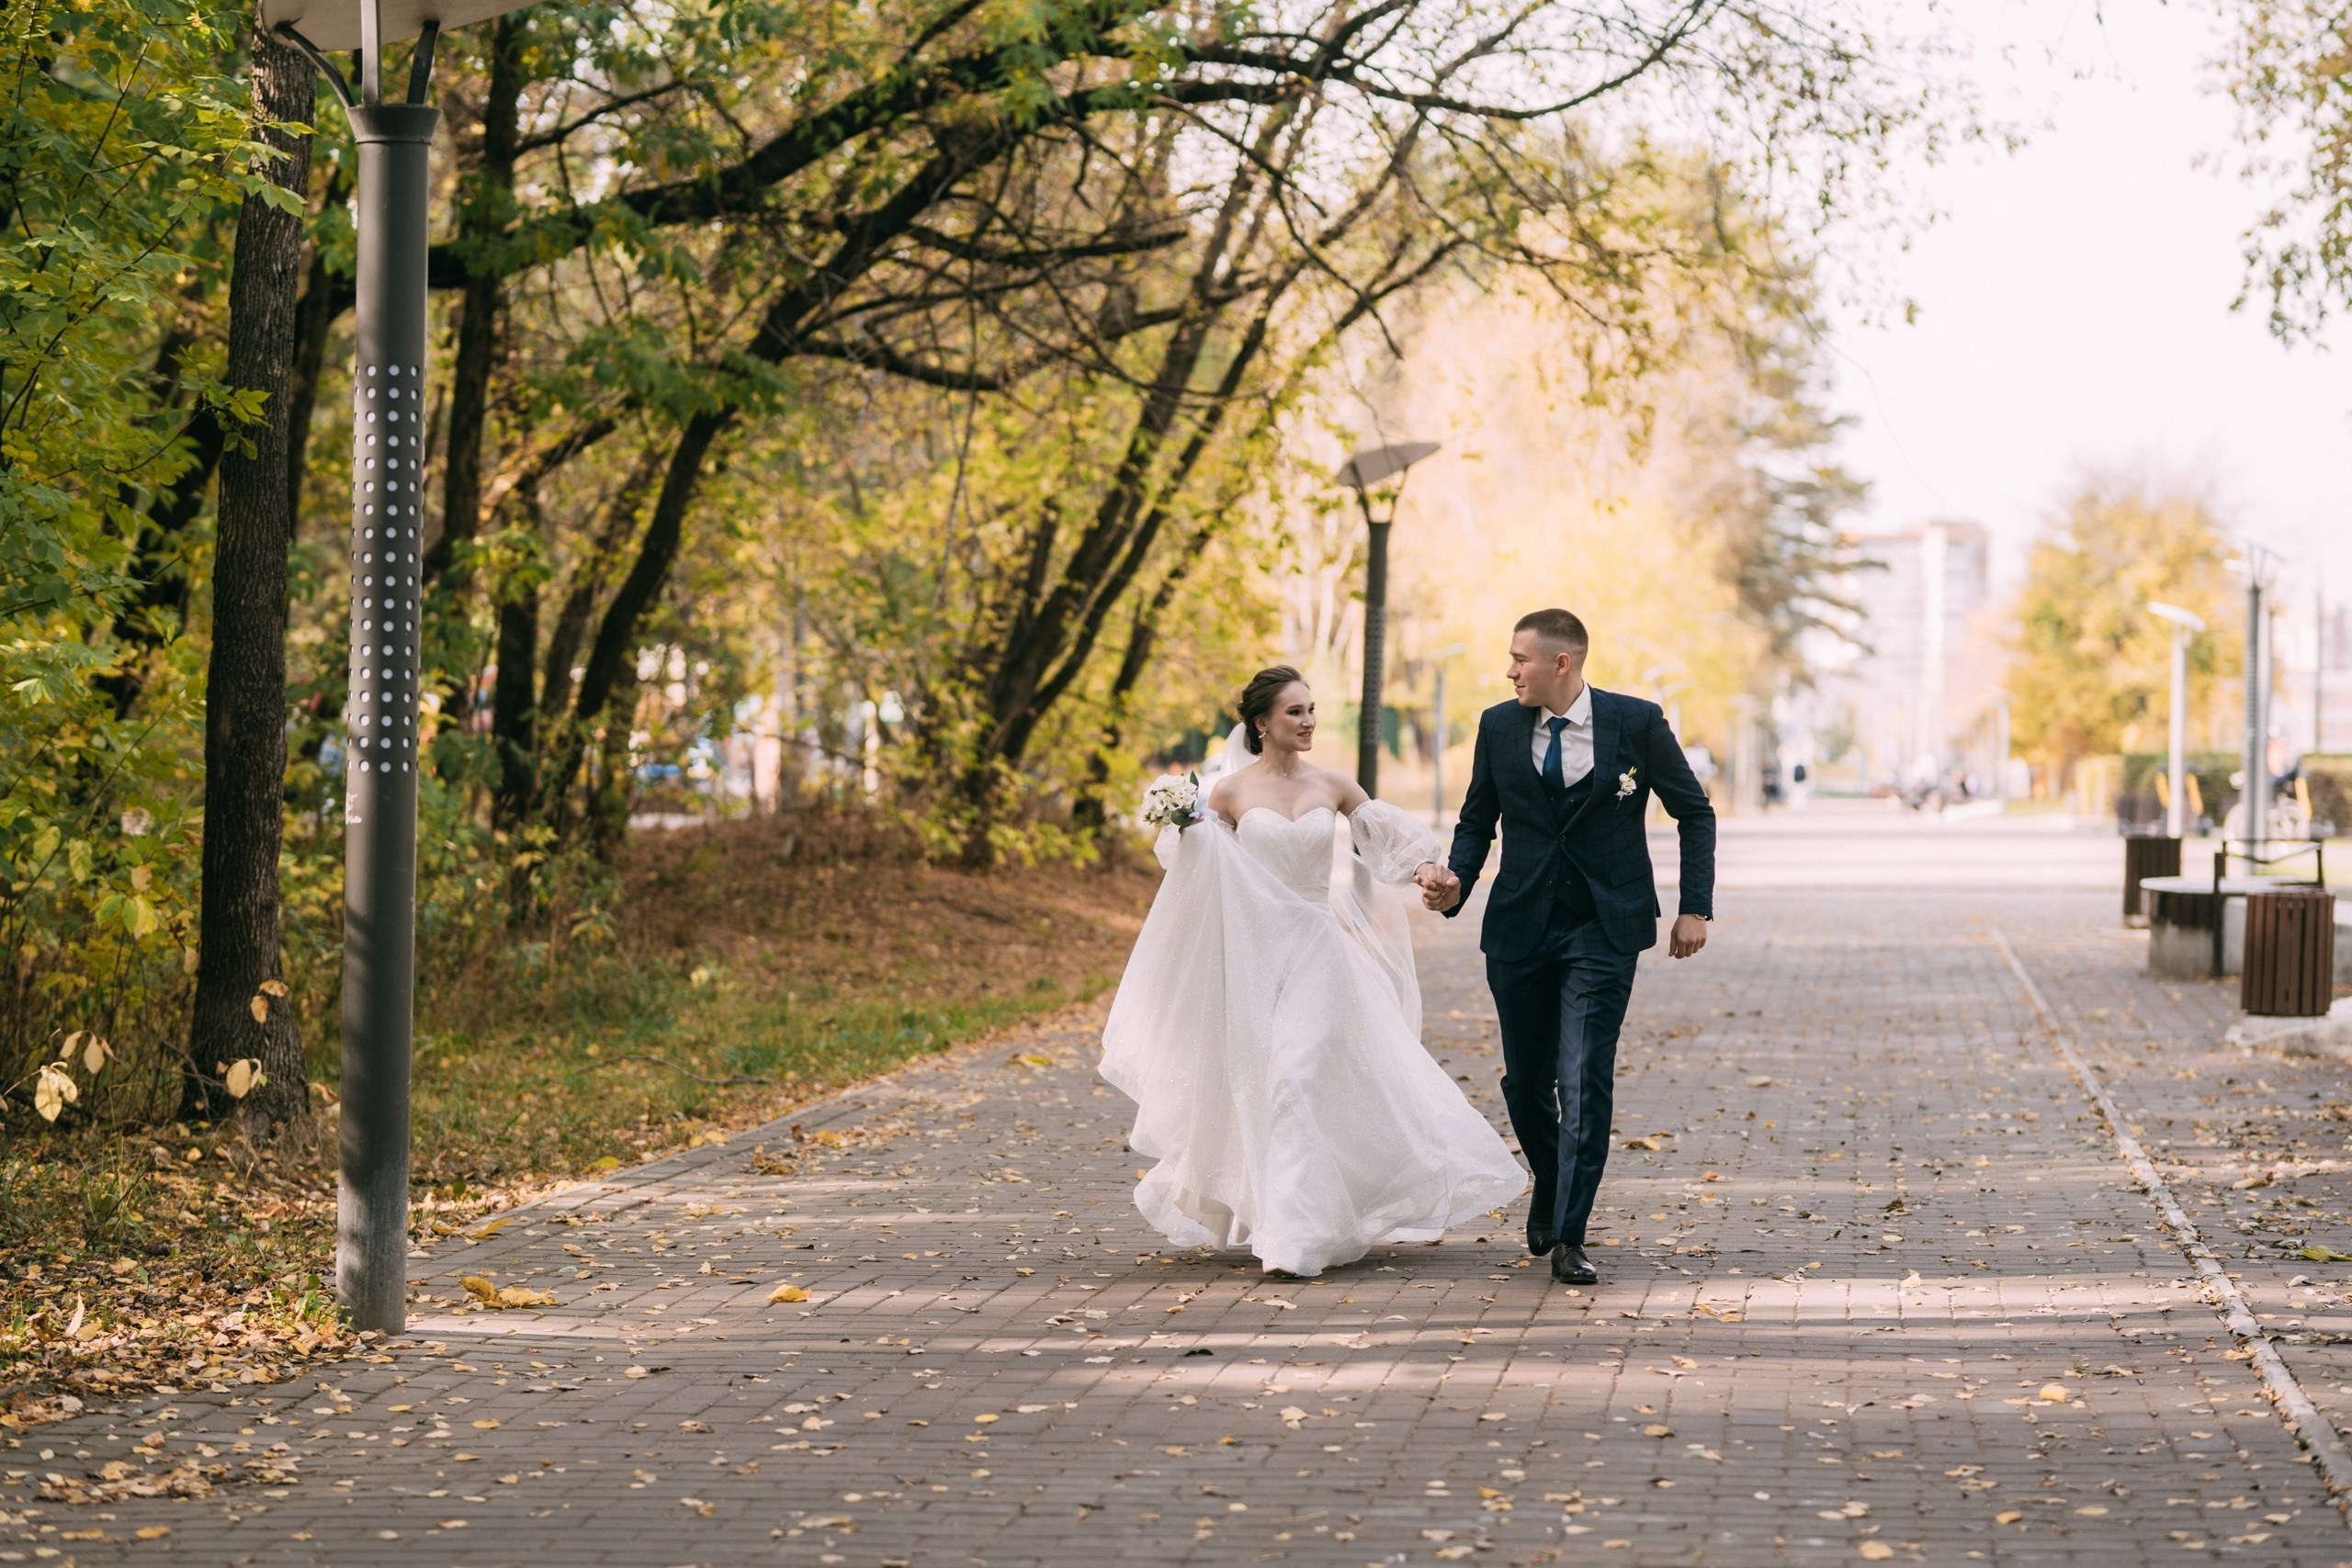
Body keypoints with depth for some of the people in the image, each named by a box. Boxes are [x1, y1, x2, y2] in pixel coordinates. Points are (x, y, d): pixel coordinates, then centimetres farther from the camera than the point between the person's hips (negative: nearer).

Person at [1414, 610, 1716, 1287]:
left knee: (1585, 1082, -11)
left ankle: (1567, 1237, -8)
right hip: (1520, 927, 3)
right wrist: (1455, 882, -8)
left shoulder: (1637, 722, -4)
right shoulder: (1499, 726, 3)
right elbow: (1477, 820, 11)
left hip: (1603, 931, -3)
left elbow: (1695, 813, 5)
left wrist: (1695, 907, -1)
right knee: (1525, 1084, 9)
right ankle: (1551, 1189, 37)